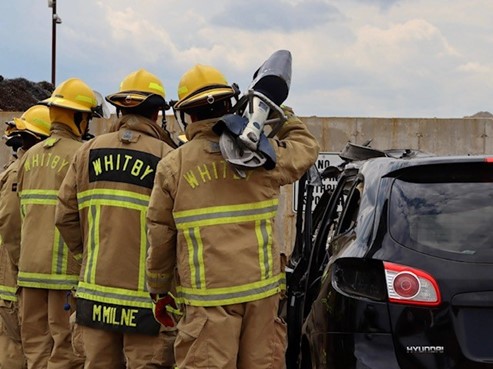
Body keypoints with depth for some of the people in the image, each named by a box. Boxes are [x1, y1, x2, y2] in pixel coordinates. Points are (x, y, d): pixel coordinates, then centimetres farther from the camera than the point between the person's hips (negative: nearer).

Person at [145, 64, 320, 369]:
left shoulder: (173, 166, -2)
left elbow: (160, 236, 1)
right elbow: (307, 149, 20)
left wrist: (159, 289, 13)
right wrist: (283, 115, 32)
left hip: (207, 298, -2)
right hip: (260, 289, 2)